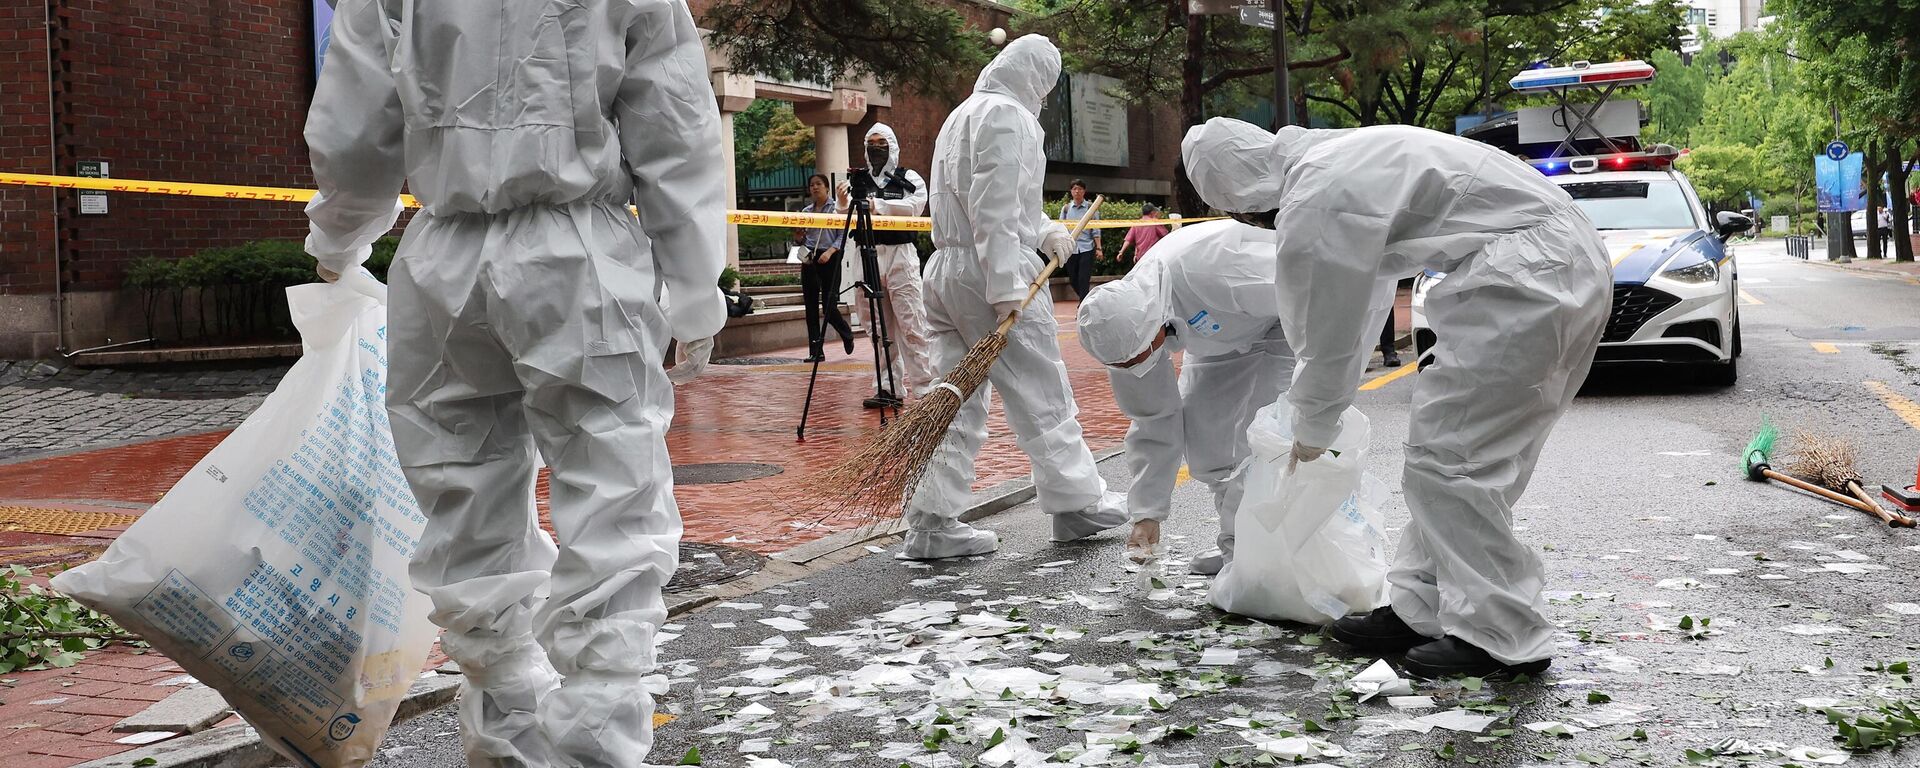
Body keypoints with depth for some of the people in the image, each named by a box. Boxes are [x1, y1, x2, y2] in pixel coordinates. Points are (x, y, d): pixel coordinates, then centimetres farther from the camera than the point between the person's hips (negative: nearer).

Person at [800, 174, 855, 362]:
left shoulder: (837, 208, 1)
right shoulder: (806, 211, 15)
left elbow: (842, 235, -5)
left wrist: (830, 251, -18)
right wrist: (799, 238, -1)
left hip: (830, 259, -5)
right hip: (809, 260, 5)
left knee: (829, 306, -7)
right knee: (811, 307, 0)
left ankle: (846, 333, 24)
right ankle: (816, 351, 3)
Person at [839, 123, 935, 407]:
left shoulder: (908, 179, 5)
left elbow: (915, 206, -14)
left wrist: (878, 205, -20)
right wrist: (843, 204, -11)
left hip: (900, 255, -4)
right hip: (867, 256, 4)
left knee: (912, 325, -9)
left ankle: (925, 388, -9)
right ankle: (889, 387, 13)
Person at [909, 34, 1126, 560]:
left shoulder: (964, 114, 22)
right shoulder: (1006, 113, -10)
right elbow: (994, 207, -19)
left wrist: (1044, 230, 15)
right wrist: (1006, 287, -21)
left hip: (945, 269, 9)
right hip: (993, 274, -9)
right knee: (1041, 394, 3)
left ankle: (932, 523, 3)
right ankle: (1076, 504, 14)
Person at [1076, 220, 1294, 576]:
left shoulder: (1203, 271, -43)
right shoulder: (1126, 329, -18)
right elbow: (1154, 422, -8)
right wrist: (1146, 514, -8)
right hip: (1230, 329, 7)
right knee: (1197, 425, -1)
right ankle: (1236, 542, 12)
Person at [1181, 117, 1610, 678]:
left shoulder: (1313, 207, -13)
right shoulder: (1337, 158, 18)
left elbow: (1327, 335, -2)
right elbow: (1359, 296, 30)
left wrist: (1312, 432, 15)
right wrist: (1315, 411, 37)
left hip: (1526, 273, -10)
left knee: (1448, 453, -6)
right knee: (1451, 449, 13)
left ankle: (1502, 638, -1)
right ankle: (1421, 611, 18)